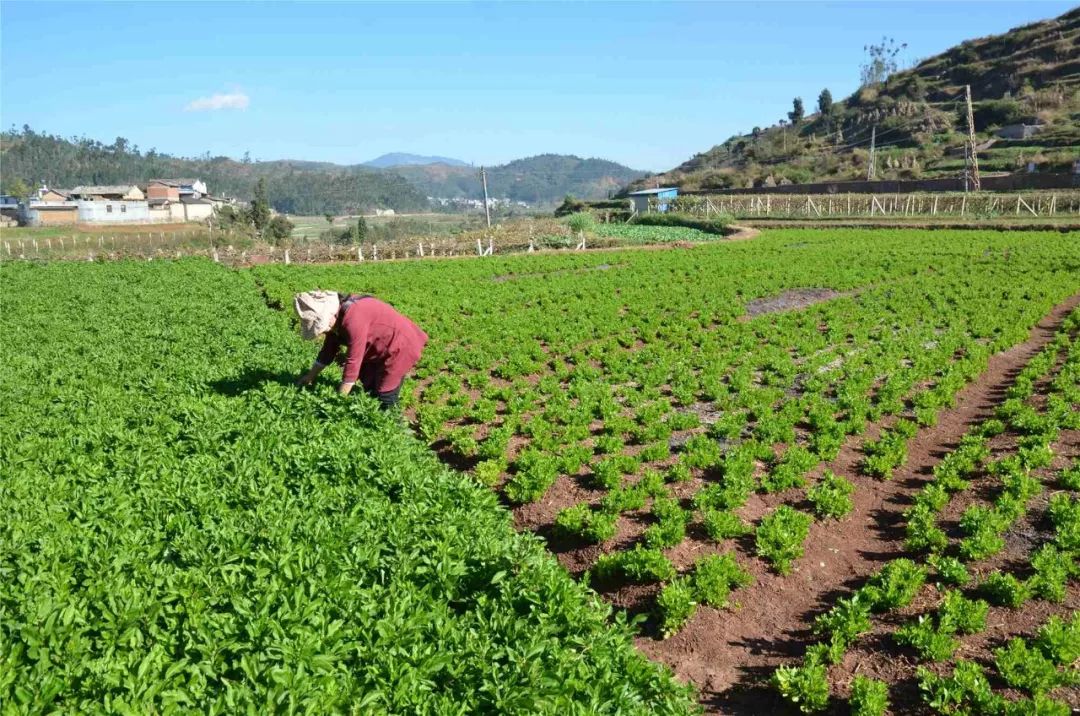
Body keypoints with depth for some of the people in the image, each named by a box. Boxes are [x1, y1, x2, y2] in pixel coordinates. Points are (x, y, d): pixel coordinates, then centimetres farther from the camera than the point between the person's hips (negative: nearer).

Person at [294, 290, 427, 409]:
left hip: (399, 347, -10)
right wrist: (310, 377, 11)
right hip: (378, 349, 10)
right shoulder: (337, 316, -5)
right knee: (371, 392, 17)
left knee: (385, 401, -8)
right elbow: (329, 349, 9)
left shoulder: (353, 319, -33)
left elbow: (353, 362, -30)